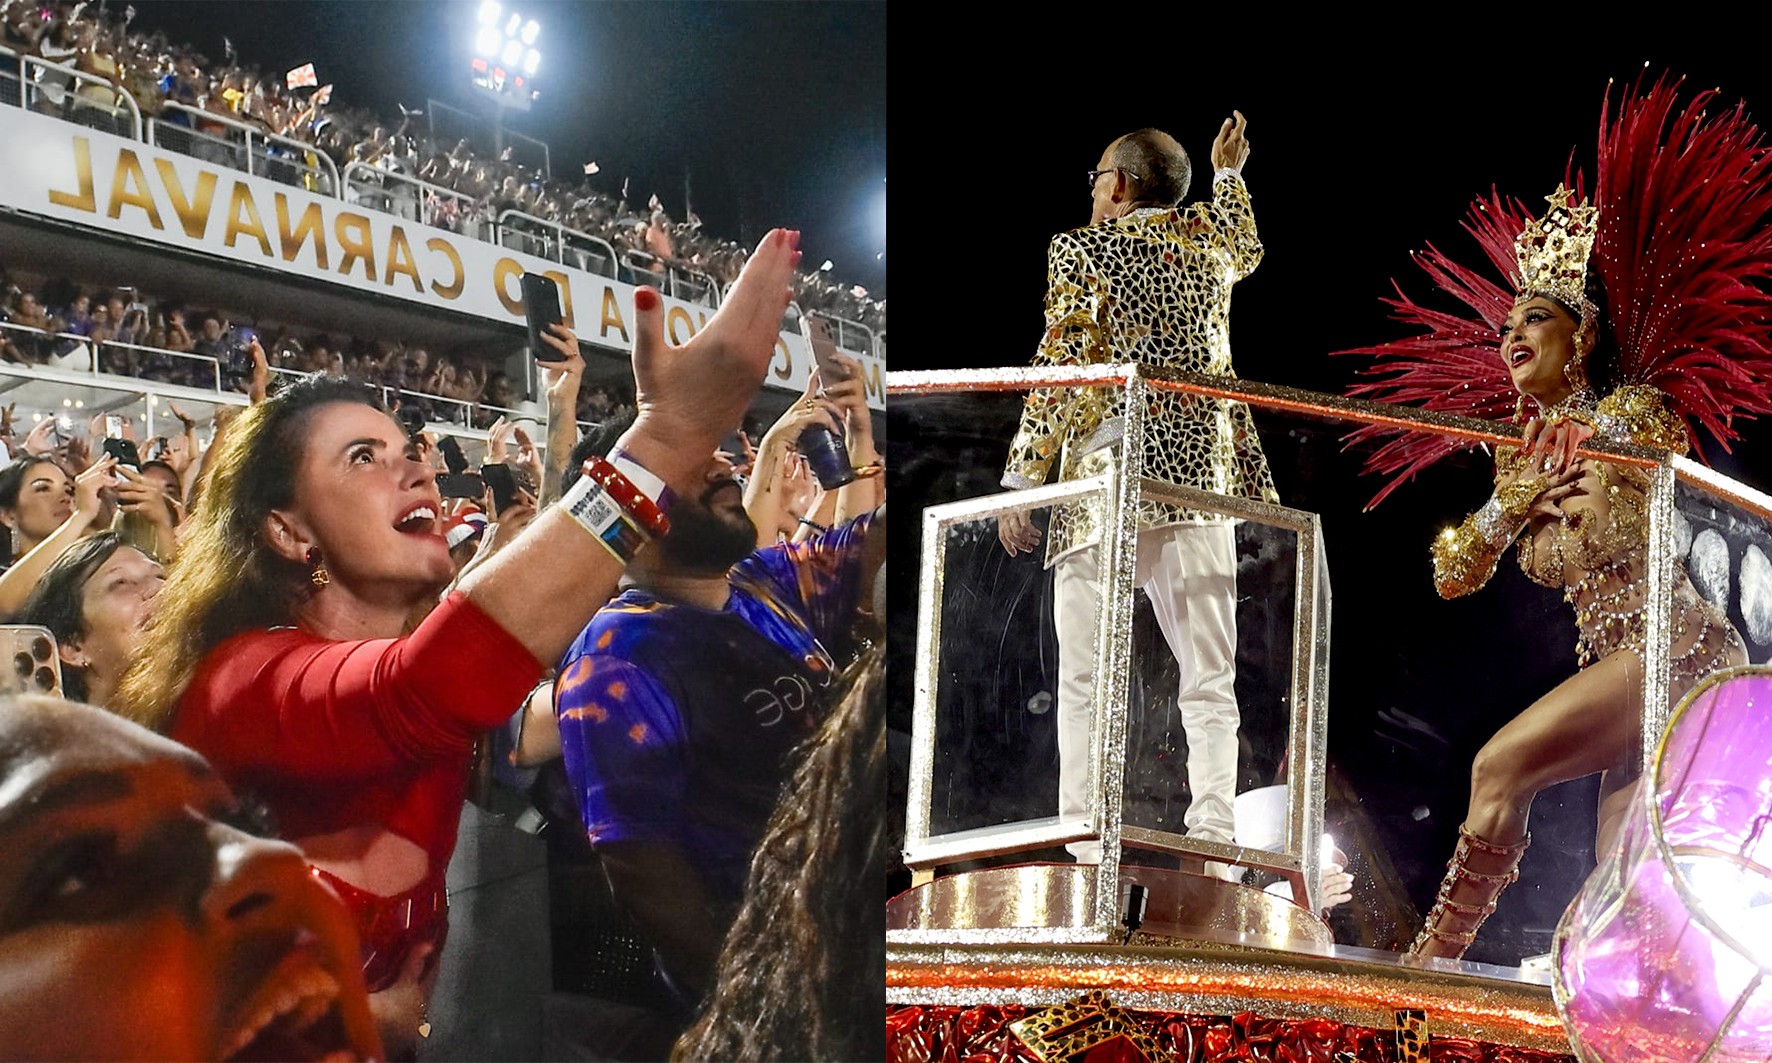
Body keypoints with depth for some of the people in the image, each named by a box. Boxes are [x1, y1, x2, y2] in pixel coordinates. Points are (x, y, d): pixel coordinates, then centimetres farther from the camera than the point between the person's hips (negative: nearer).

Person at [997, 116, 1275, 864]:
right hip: (1201, 482, 4)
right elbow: (1245, 251, 40)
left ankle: (1087, 848, -9)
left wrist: (1021, 481, -4)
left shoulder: (1082, 250, 1)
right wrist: (1229, 173, 57)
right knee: (1209, 678, 4)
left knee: (1085, 677, -1)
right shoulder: (1208, 243, 15)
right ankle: (1212, 836, -6)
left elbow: (1059, 373, -6)